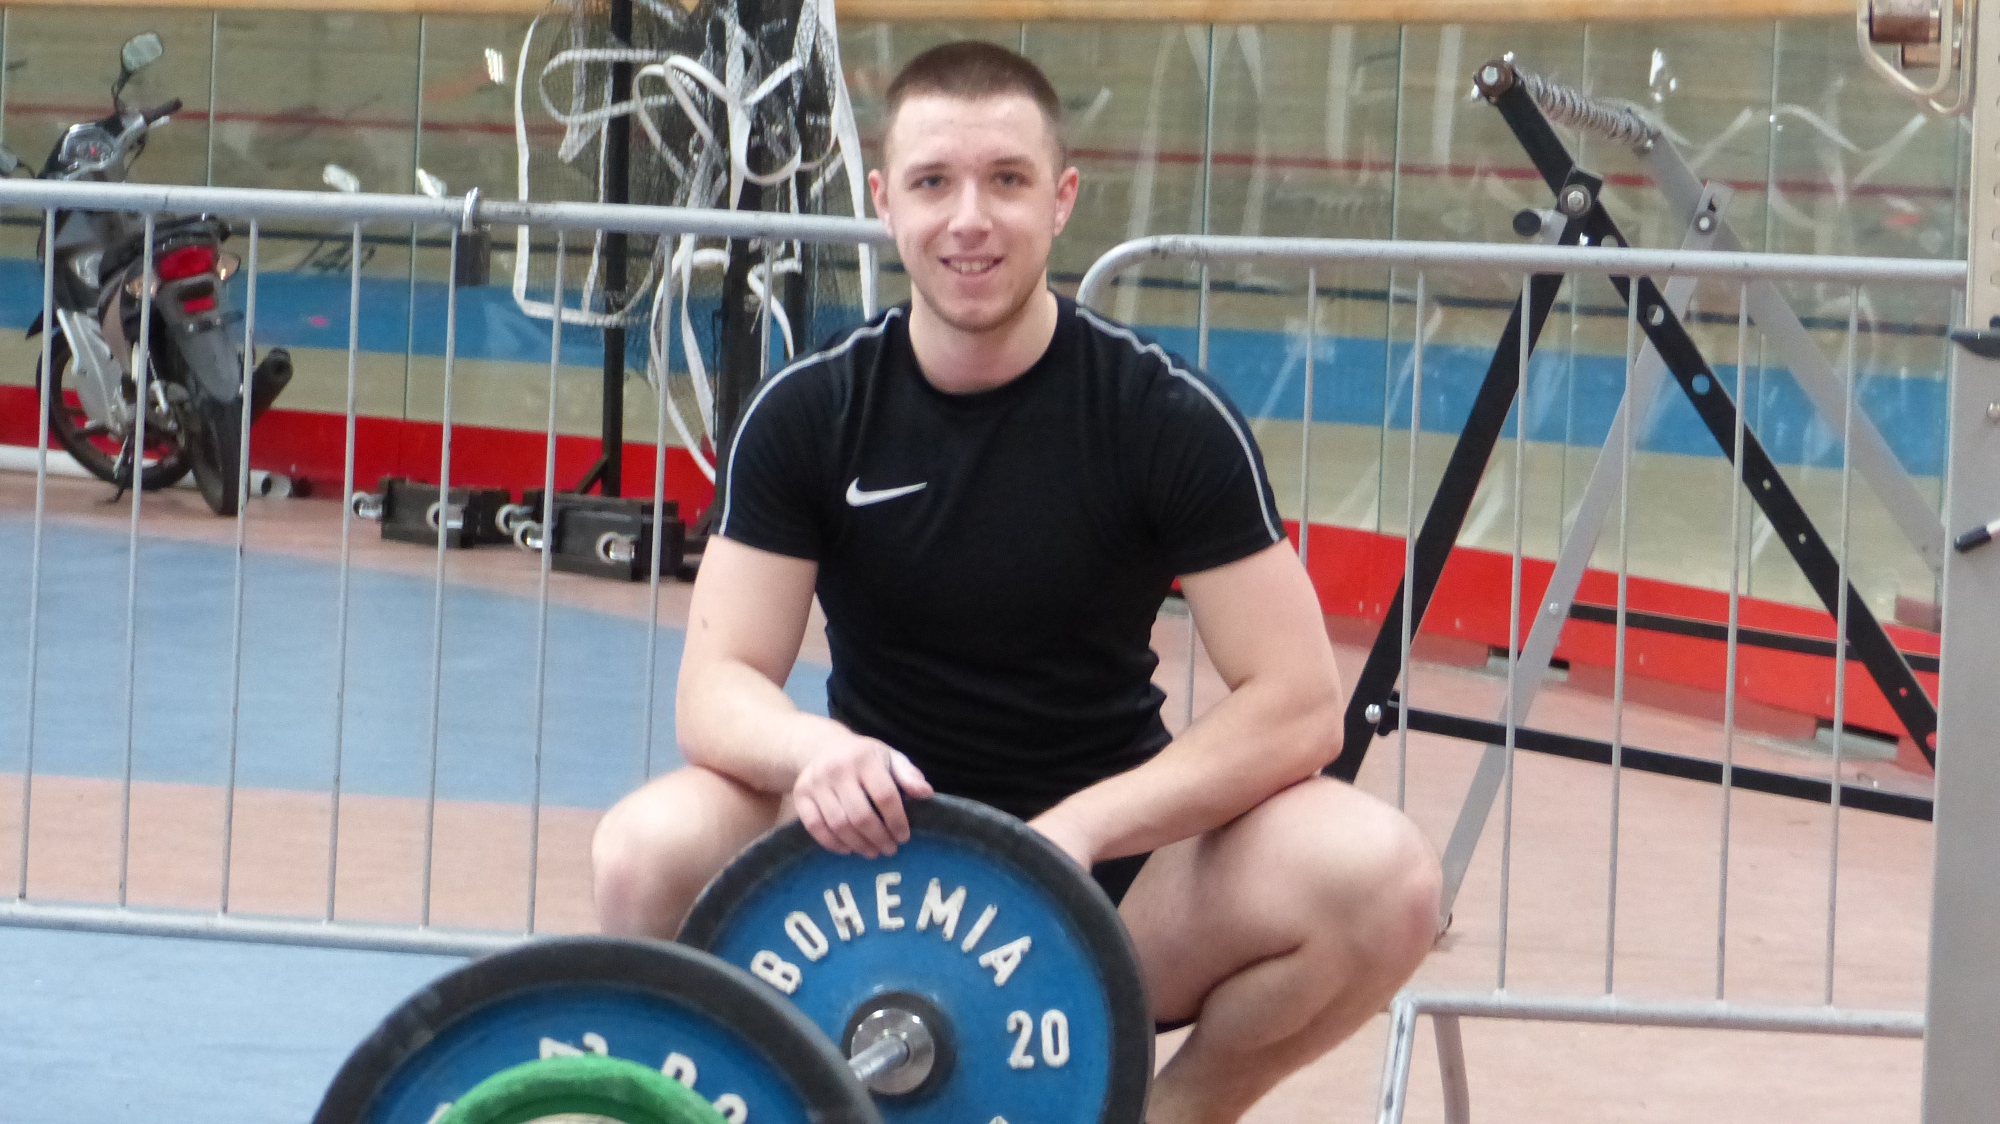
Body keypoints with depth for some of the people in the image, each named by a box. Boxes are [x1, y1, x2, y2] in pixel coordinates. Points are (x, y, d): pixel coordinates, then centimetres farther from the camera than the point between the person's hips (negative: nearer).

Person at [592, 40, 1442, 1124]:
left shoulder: (1166, 414, -10)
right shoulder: (809, 413, -5)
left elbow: (1297, 704, -14)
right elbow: (717, 685, -9)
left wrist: (1081, 827, -28)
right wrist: (813, 748, -33)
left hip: (1116, 847, 0)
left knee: (1380, 876, -28)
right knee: (649, 851, -31)